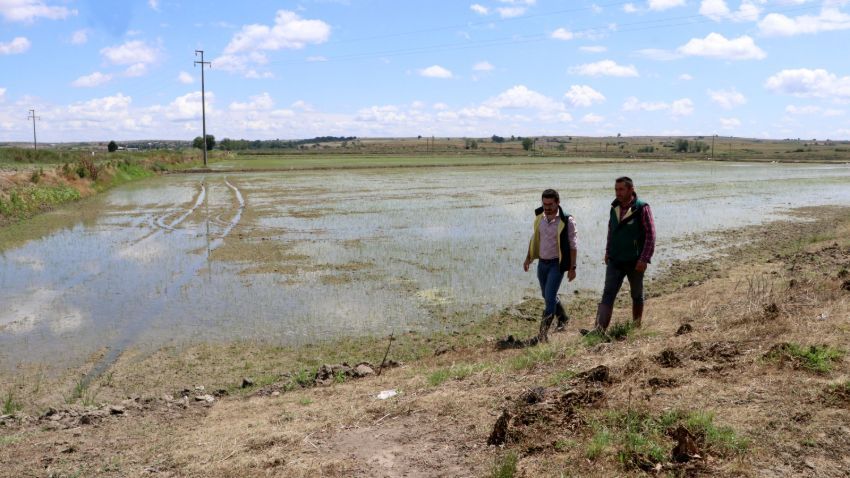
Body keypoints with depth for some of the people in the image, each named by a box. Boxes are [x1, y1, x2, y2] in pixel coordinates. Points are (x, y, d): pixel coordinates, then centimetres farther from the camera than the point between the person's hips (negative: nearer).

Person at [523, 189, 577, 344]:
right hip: (542, 262, 6)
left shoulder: (566, 221, -15)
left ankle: (543, 332, -9)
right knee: (547, 296, 19)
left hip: (557, 264, -6)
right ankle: (563, 319, 42)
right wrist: (529, 257, 12)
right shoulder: (539, 216, 1)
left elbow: (572, 245, -11)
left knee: (550, 297, -13)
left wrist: (572, 267, -12)